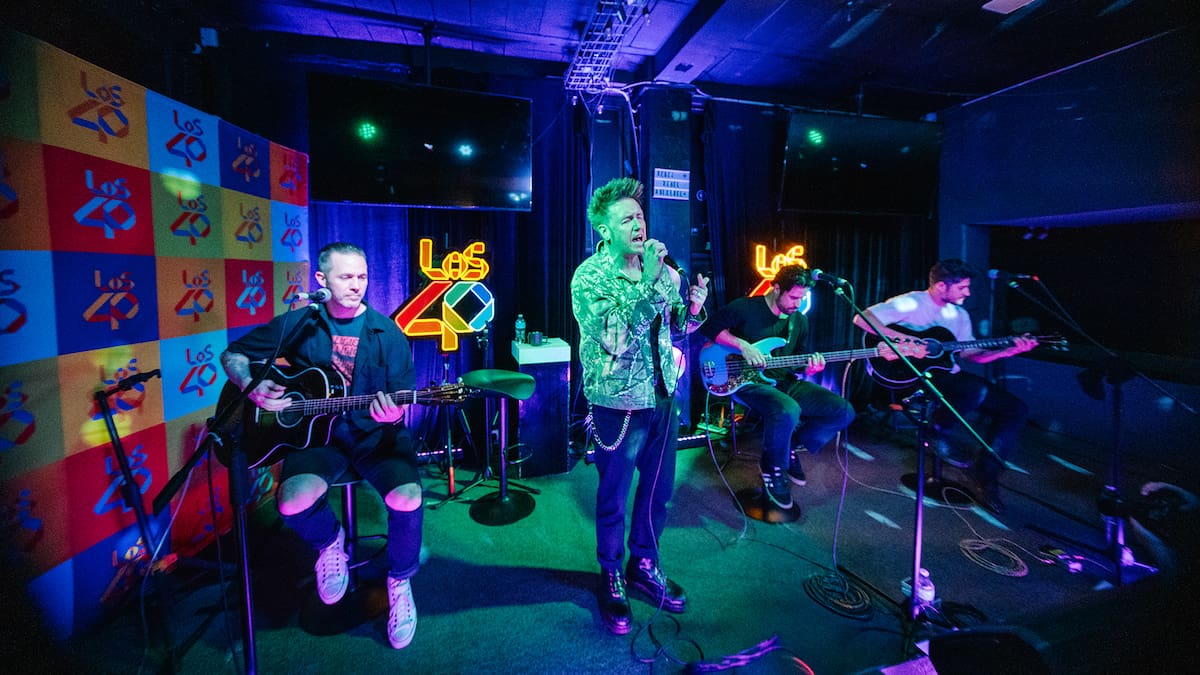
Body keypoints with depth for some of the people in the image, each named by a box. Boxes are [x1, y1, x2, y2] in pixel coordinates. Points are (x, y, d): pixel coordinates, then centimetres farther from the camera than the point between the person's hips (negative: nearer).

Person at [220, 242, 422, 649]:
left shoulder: (387, 334, -2)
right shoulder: (297, 324, 2)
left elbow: (401, 402, -1)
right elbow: (232, 355, 13)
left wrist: (392, 413, -25)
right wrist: (251, 387, -8)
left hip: (374, 432, -1)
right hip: (315, 430, 1)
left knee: (407, 498, -28)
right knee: (292, 503, -28)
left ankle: (399, 580, 5)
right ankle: (329, 541, 12)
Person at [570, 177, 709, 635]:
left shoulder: (663, 271, 2)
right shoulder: (589, 277, -14)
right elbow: (614, 336, -27)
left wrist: (693, 308, -10)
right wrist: (648, 282, -30)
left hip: (663, 398, 5)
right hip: (619, 404, -5)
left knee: (658, 491, 18)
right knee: (613, 499, 12)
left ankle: (644, 566, 42)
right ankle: (611, 580, 36)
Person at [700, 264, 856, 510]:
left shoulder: (800, 321, 13)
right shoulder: (744, 308, -7)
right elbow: (710, 327, -8)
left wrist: (808, 369, -6)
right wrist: (742, 345, -19)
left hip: (785, 382, 7)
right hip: (749, 381, -6)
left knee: (844, 411, -8)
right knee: (788, 411, -37)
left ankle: (792, 446, 11)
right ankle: (773, 468, -7)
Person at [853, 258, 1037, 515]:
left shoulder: (959, 314, 15)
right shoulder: (911, 303, -10)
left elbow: (971, 354, 17)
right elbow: (862, 319, -21)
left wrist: (1009, 350, 2)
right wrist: (904, 339, -27)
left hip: (949, 375, 8)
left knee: (1016, 409, -2)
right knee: (978, 389, -33)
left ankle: (986, 474, 5)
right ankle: (936, 431, -6)